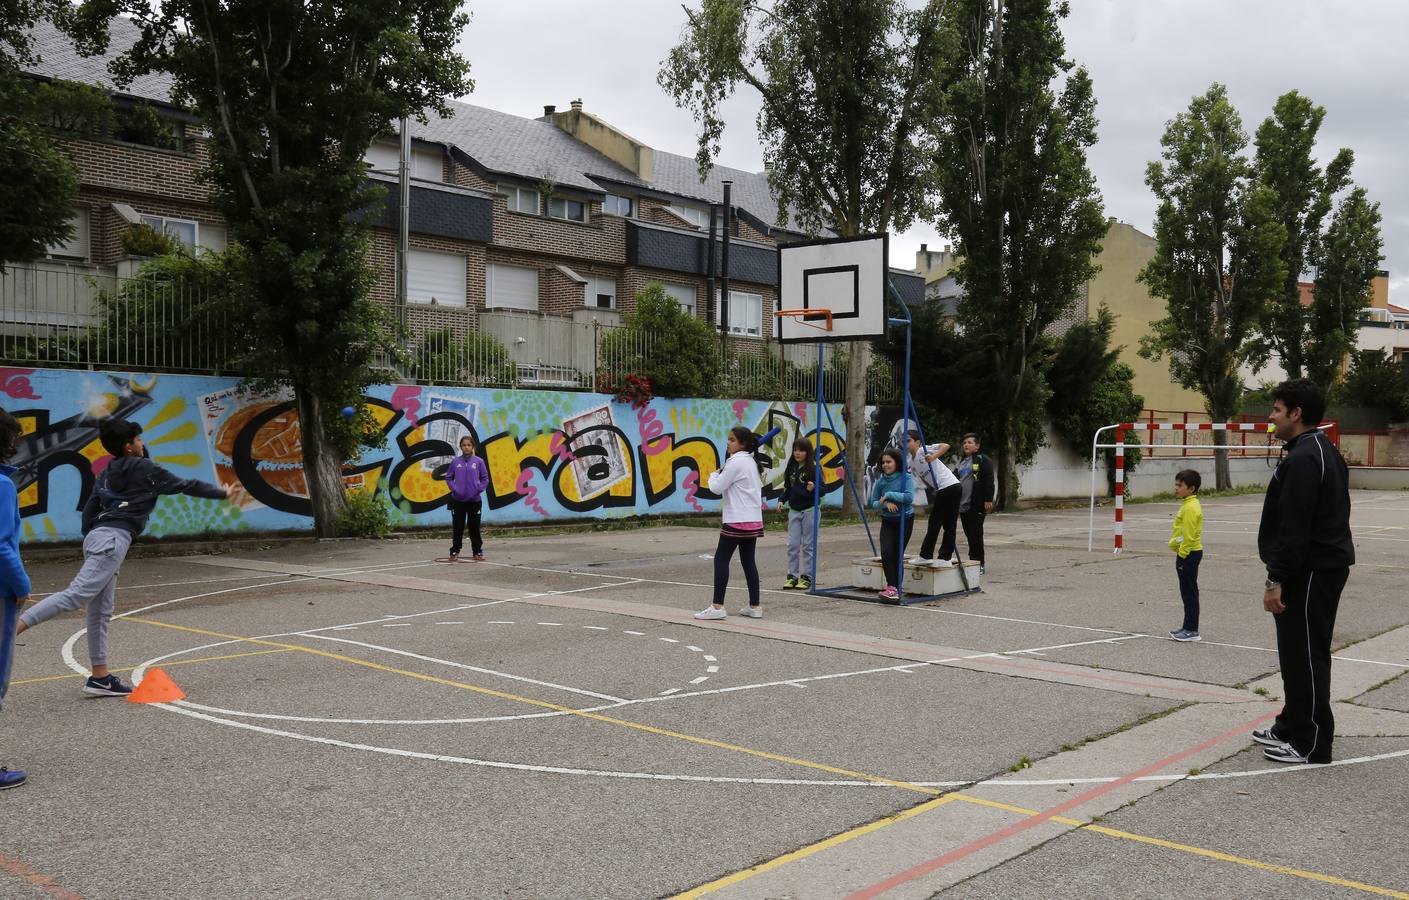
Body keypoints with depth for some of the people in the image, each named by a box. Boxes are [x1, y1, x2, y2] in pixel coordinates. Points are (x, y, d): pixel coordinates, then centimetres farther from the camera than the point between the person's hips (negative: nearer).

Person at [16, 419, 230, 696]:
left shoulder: (107, 474, 22)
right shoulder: (145, 468, 3)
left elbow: (89, 510, 19)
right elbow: (184, 485, 9)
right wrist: (221, 492, 20)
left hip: (96, 536, 9)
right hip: (114, 538, -9)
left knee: (101, 611, 8)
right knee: (78, 594, -20)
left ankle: (100, 677, 10)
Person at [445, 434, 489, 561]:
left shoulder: (479, 461, -3)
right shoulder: (455, 461, -1)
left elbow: (485, 478, 4)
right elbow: (448, 477, 8)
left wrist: (479, 489, -8)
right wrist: (453, 488, -5)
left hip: (474, 500, -1)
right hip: (458, 500, 1)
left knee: (474, 527, 7)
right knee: (457, 527, 7)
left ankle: (478, 552, 16)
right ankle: (455, 551, 18)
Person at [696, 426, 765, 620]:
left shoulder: (736, 462, -13)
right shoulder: (751, 461, 15)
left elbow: (716, 488, -14)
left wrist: (714, 474, 7)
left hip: (737, 520, -9)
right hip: (754, 520, 9)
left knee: (721, 558, -5)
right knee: (748, 560, 11)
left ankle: (717, 607, -9)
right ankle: (754, 606, 12)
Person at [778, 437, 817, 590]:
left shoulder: (814, 468, -9)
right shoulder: (791, 467, 8)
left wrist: (813, 488, -30)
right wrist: (782, 500, 4)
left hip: (810, 511, -5)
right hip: (794, 510, 5)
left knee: (808, 546, 1)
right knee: (792, 545, 3)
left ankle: (807, 577, 7)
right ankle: (792, 576, 8)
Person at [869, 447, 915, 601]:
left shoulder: (905, 478, -11)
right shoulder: (880, 481, 2)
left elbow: (909, 497, -25)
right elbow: (874, 503, 4)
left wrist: (889, 495, -22)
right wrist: (885, 503, -16)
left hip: (904, 520, -3)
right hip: (887, 521, 3)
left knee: (897, 555, 0)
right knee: (886, 553, -15)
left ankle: (895, 588, 10)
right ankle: (891, 587, -14)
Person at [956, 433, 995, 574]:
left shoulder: (983, 460, -5)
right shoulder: (962, 462, 20)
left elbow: (989, 481, -10)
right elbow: (955, 479, 26)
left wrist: (988, 500, -16)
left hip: (976, 505, -8)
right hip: (963, 504, 8)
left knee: (976, 534, -7)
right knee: (969, 534, 9)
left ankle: (979, 564, -2)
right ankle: (973, 562, 16)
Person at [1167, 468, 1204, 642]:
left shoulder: (1191, 507, -18)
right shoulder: (1188, 504, 14)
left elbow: (1189, 536, -22)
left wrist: (1182, 554, -19)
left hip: (1188, 554, -10)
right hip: (1187, 553, 10)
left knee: (1189, 592, -5)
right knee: (1187, 592, 15)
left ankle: (1192, 631, 0)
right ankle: (1188, 627, 22)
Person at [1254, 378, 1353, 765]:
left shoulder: (1302, 458, -19)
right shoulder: (1323, 451, 16)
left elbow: (1294, 528, -24)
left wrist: (1276, 580, -21)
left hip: (1310, 573, -11)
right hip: (1325, 563, 11)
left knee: (1306, 656, -4)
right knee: (1300, 653, 18)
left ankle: (1311, 744, 2)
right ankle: (1292, 728, 28)